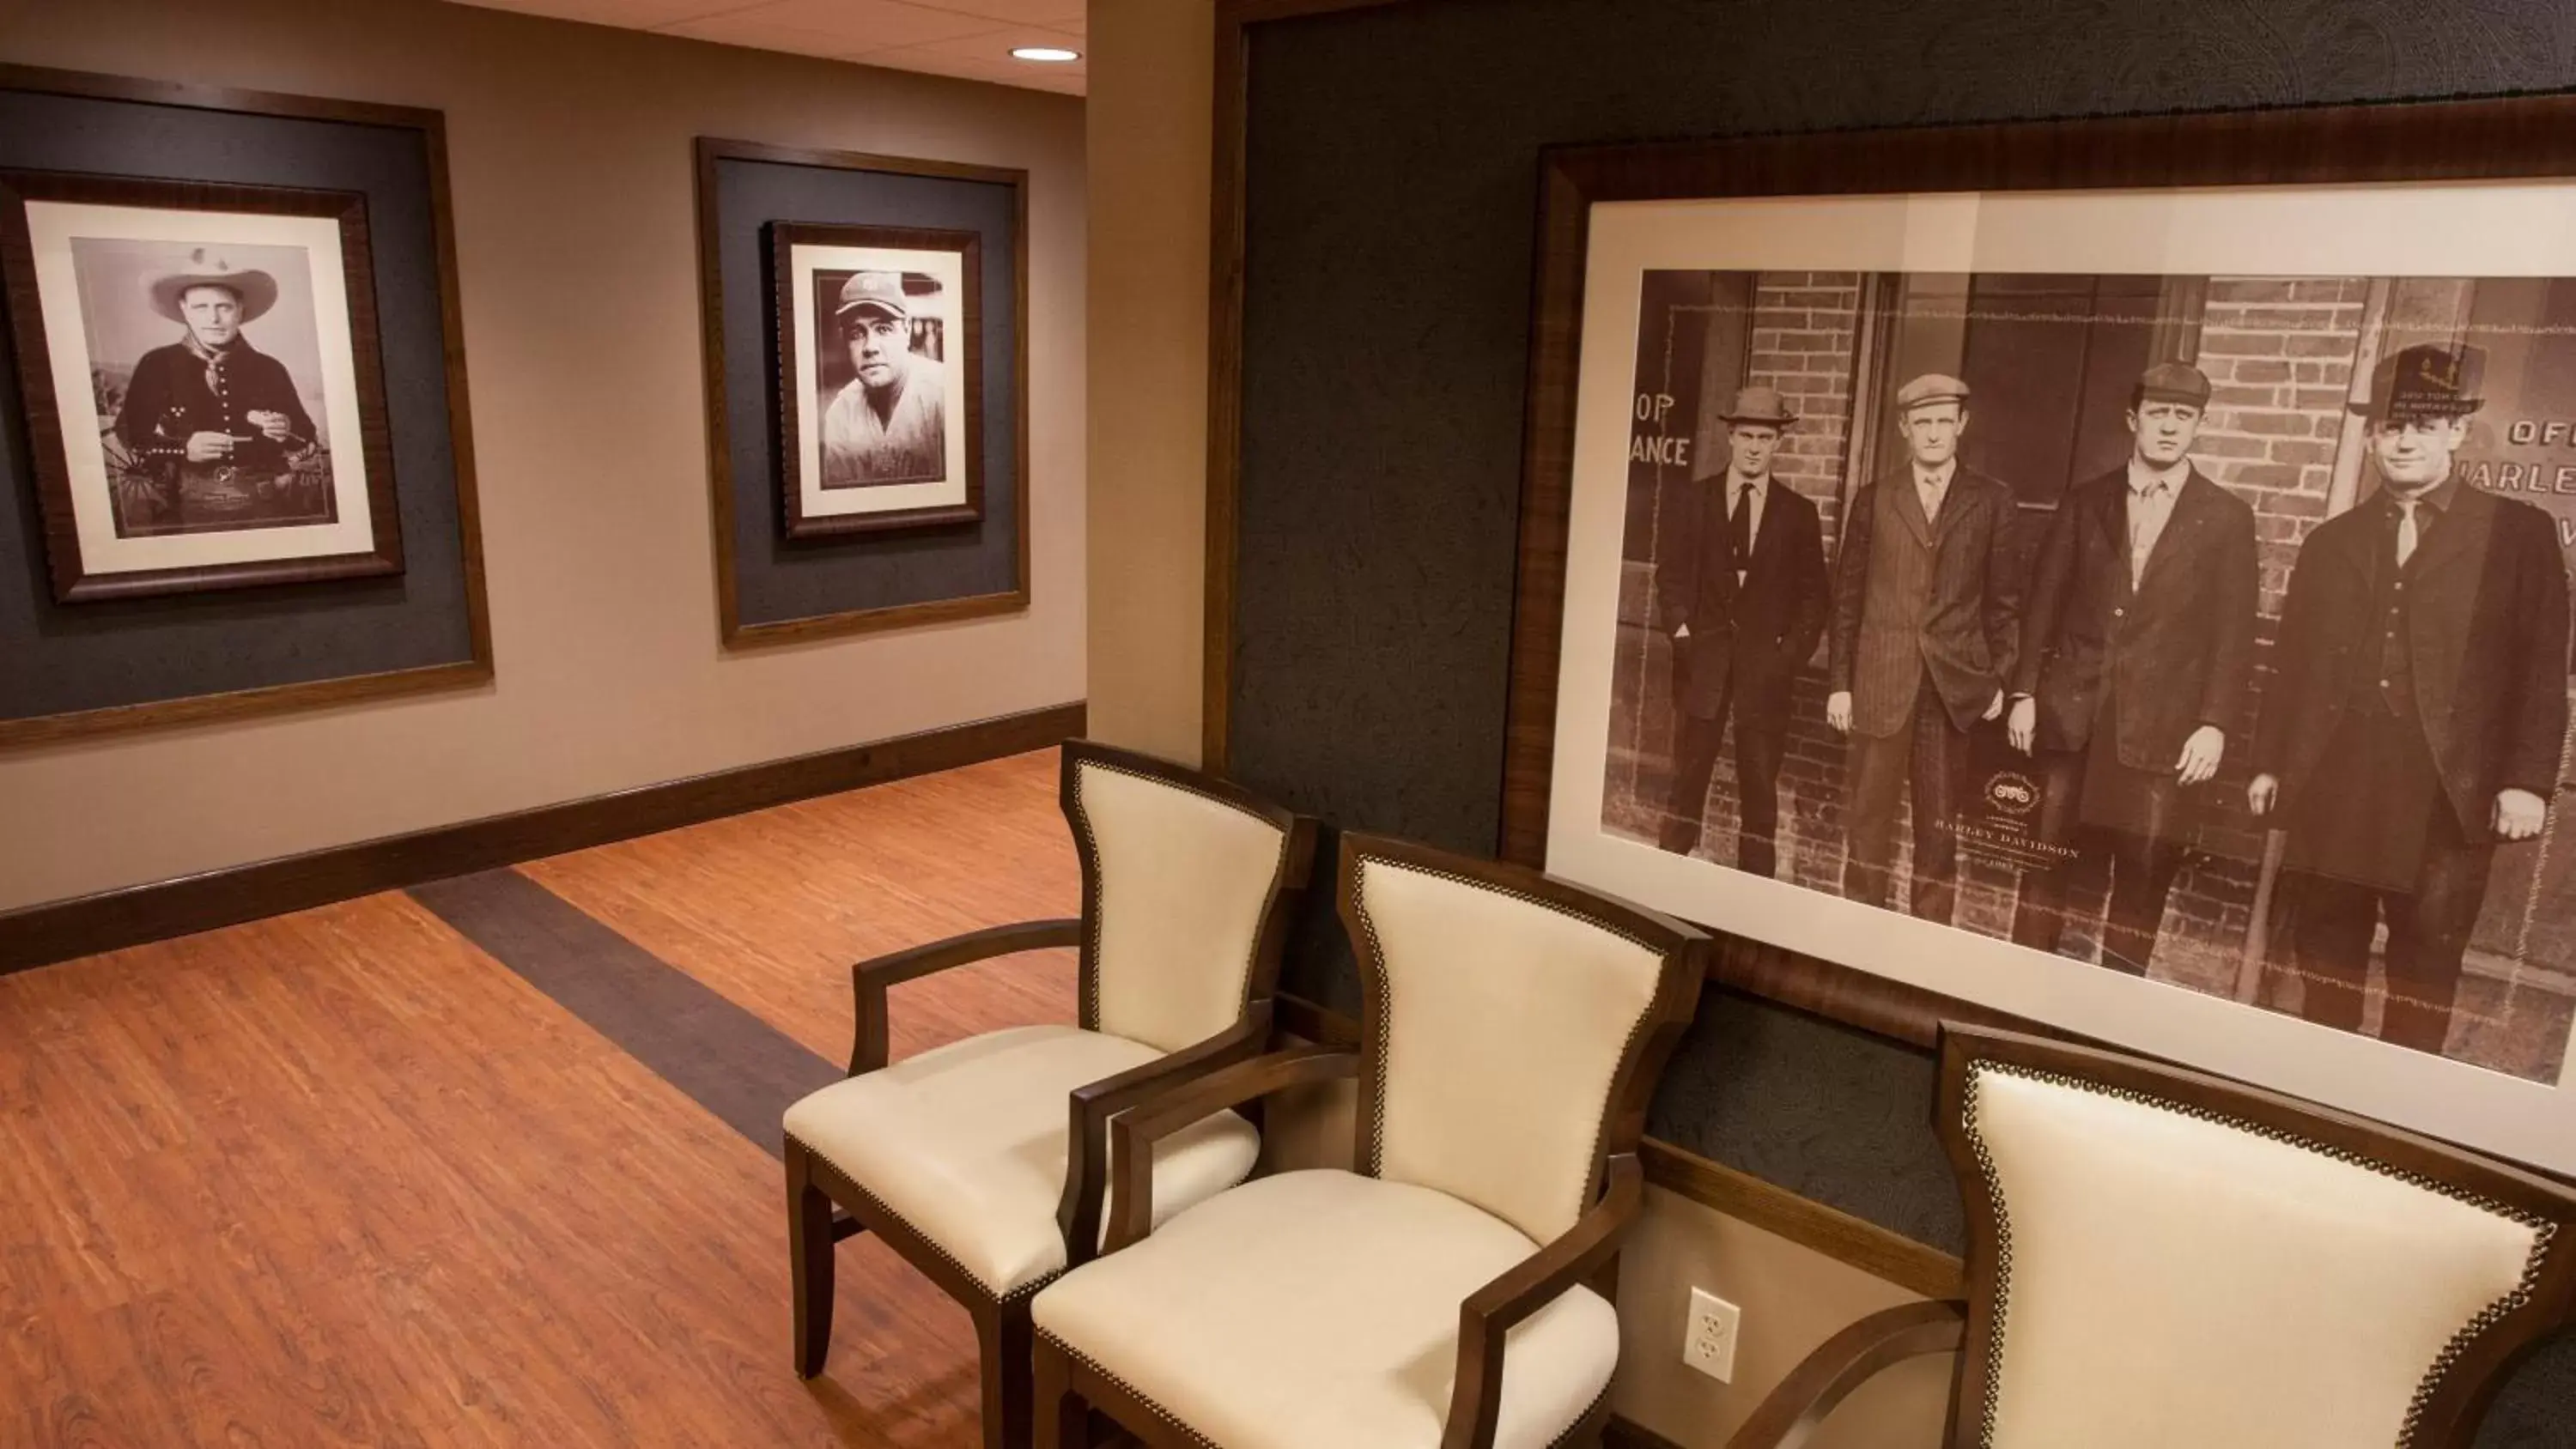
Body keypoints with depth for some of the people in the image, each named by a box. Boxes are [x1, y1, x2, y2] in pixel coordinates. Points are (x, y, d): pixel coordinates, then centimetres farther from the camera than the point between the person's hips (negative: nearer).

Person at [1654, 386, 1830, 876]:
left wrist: (1790, 651, -5)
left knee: (1760, 788, 1)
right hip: (1702, 658, 0)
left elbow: (1813, 595, 7)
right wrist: (1681, 629, -8)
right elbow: (1671, 575, 6)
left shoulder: (1798, 512, 7)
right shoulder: (1693, 499, 7)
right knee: (1687, 778, 3)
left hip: (1765, 664, 0)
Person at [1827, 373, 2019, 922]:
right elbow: (1847, 597, 5)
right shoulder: (1874, 499, 6)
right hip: (1880, 682, 0)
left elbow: (2003, 598, 6)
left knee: (1941, 823, 7)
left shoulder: (1991, 501, 5)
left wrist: (1999, 679, 2)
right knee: (1867, 816, 2)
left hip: (1956, 683, 0)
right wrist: (1839, 683, 2)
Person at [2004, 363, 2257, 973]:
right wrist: (2024, 692, 2)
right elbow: (2043, 602, 8)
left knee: (2143, 875, 1)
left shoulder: (2227, 518, 4)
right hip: (2071, 713, 1)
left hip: (2164, 728, -1)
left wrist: (2215, 724, -7)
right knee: (2044, 862, 4)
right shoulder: (2085, 501, 8)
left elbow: (2234, 634, 1)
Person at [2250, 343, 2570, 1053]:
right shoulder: (2331, 540, 14)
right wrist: (2270, 761, 11)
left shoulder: (2519, 533, 4)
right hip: (2334, 787, 3)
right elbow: (2292, 663, 14)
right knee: (2326, 955, 9)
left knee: (2425, 966, 3)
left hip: (2447, 794, -3)